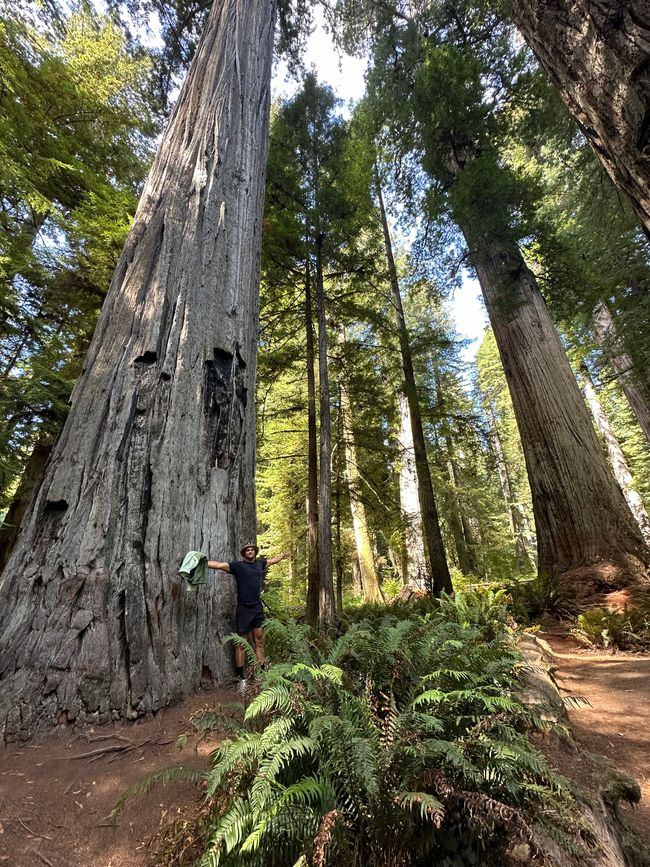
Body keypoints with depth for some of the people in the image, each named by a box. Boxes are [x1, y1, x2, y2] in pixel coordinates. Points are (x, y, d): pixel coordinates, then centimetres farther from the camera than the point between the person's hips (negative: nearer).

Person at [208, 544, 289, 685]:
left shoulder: (259, 563, 9)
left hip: (258, 608, 4)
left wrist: (283, 556, 42)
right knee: (241, 644, 4)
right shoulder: (238, 565, -6)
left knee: (259, 643, 7)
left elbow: (273, 560, 27)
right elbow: (219, 565, -17)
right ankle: (240, 678, 14)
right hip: (244, 609, -4)